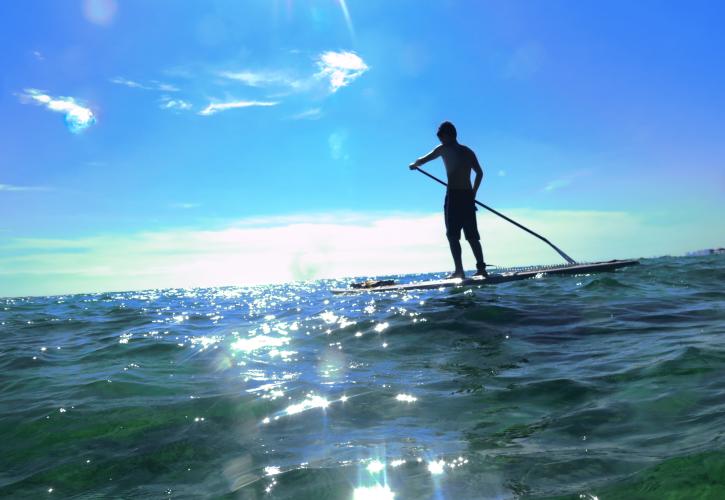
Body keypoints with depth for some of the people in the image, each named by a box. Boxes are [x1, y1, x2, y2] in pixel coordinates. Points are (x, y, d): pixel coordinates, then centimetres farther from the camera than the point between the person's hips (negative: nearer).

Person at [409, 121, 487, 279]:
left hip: (453, 195, -6)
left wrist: (414, 165, 25)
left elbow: (423, 160, 5)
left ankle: (459, 270, -14)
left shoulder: (444, 149, 3)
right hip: (468, 196, 6)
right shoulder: (468, 151, 18)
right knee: (472, 236, 10)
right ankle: (481, 268, 8)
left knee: (453, 235, -6)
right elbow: (479, 173, 16)